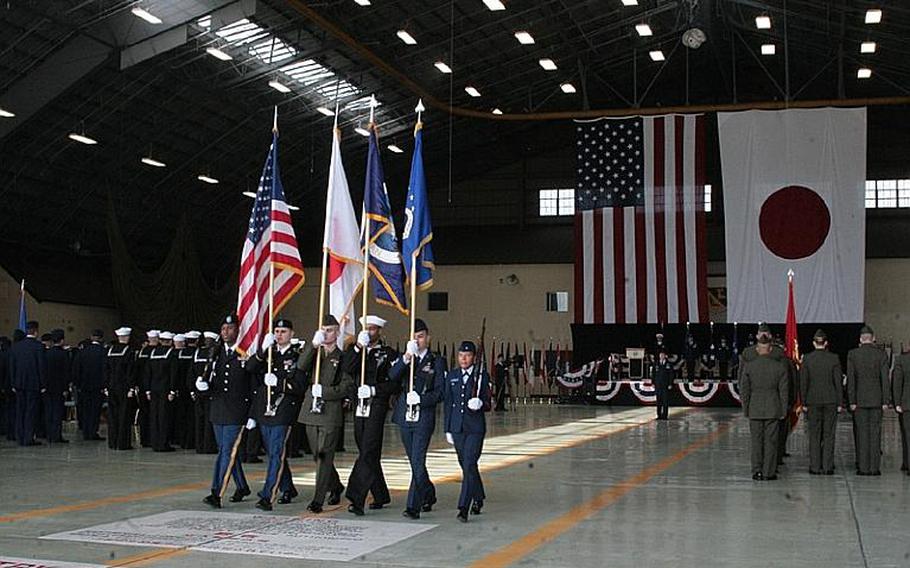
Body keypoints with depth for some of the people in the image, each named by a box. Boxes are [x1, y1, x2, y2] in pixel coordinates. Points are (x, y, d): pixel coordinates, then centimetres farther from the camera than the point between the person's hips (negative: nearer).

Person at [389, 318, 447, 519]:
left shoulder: (436, 362, 2)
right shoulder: (403, 359, 11)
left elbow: (440, 392, -3)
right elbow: (392, 376, -11)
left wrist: (421, 399, -18)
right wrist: (406, 357, -23)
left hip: (424, 417, -4)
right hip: (405, 417, 4)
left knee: (418, 461, -11)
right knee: (414, 462, 14)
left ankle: (413, 506, -10)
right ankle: (428, 494, 34)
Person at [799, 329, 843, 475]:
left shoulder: (807, 359, -3)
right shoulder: (834, 358, -4)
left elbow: (803, 382, -2)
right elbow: (838, 382, -3)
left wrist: (804, 403, 5)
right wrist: (840, 403, 2)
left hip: (813, 400, 0)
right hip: (831, 400, 0)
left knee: (814, 435, 6)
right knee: (829, 435, 5)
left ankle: (815, 467, 5)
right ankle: (828, 467, 5)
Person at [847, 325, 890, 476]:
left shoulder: (852, 354, -3)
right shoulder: (881, 354, -1)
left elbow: (850, 379, -4)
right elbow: (885, 378, -3)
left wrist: (851, 401, -2)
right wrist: (885, 401, 1)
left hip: (859, 399, 0)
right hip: (876, 399, 0)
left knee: (861, 433, 4)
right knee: (875, 432, 4)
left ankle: (863, 467, 3)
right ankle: (874, 467, 3)